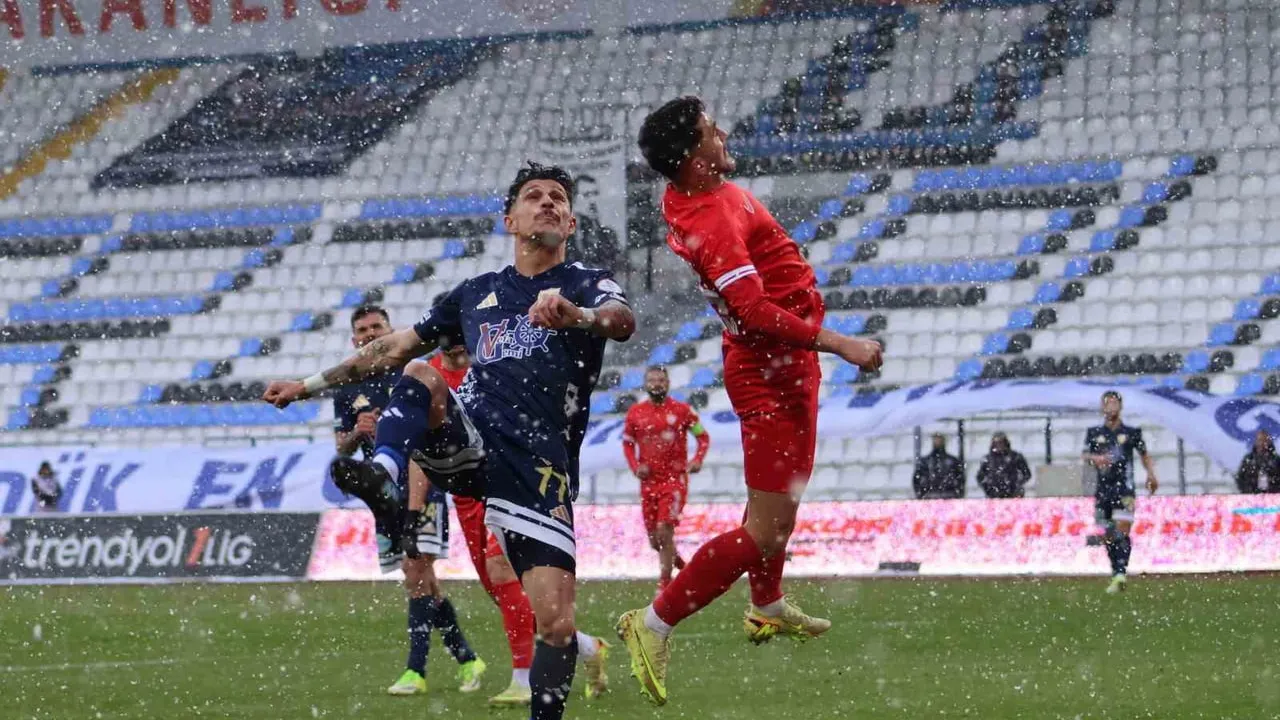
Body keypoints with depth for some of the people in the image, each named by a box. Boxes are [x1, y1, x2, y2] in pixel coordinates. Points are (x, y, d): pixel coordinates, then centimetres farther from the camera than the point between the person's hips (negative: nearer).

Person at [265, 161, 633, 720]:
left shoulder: (588, 286, 9)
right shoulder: (477, 293, 22)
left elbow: (622, 321, -15)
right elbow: (397, 348, 31)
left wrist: (575, 315, -38)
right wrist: (310, 384, 30)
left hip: (541, 465, -3)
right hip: (468, 440, 3)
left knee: (555, 624, -14)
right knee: (422, 375, -28)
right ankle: (383, 473, -50)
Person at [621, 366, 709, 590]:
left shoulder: (681, 410, -2)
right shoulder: (635, 413, 5)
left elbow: (703, 436, 6)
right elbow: (627, 443, 15)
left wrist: (697, 460, -11)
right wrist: (635, 466, -2)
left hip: (675, 479, -4)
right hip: (649, 481, 4)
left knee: (664, 531, -17)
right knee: (655, 540, 7)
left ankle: (664, 585, -9)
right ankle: (677, 562, 38)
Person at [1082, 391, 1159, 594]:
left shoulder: (1131, 433, 7)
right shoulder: (1094, 433, 11)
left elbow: (1144, 455, 16)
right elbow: (1086, 455, 2)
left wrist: (1151, 475, 1)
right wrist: (1096, 458, -21)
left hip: (1124, 488, -3)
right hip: (1103, 489, 3)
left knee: (1122, 532, -15)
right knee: (1108, 536, 5)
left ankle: (1121, 573, -24)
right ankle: (1116, 574, 15)